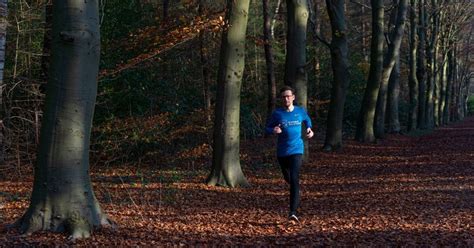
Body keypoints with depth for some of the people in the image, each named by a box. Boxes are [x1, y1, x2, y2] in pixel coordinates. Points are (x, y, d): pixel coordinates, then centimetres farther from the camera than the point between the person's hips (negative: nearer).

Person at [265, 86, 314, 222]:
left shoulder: (300, 111, 0)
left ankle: (293, 212, -20)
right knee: (288, 178, 19)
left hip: (296, 150, -2)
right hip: (282, 152, 2)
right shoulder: (277, 113, -4)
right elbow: (267, 128, 3)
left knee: (294, 180, -18)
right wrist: (273, 130, -19)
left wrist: (309, 129, 1)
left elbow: (307, 120, 21)